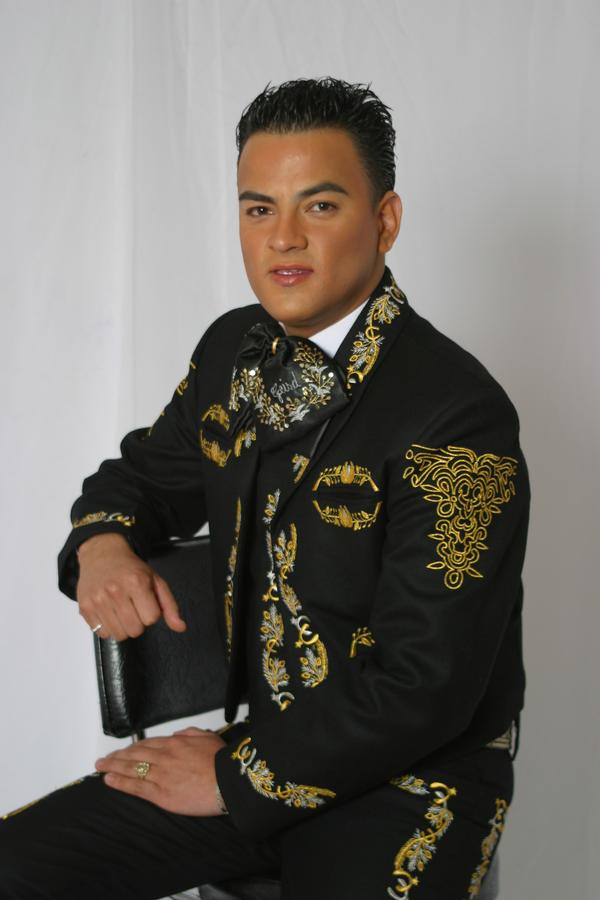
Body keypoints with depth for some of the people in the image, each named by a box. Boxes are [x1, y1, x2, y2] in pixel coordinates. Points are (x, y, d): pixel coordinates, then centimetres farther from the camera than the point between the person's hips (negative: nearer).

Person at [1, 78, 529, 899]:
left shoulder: (458, 418, -21)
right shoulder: (233, 350, 2)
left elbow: (423, 688, -22)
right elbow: (146, 472, 18)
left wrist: (237, 776, -14)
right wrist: (103, 543, -6)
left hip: (413, 779, -5)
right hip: (266, 740, 6)